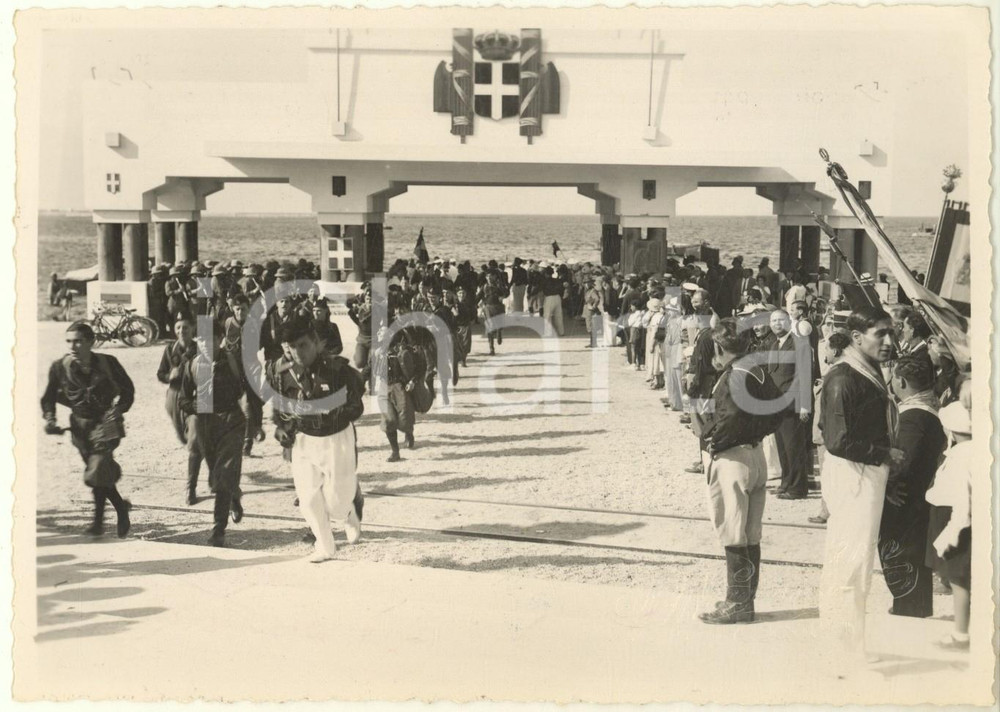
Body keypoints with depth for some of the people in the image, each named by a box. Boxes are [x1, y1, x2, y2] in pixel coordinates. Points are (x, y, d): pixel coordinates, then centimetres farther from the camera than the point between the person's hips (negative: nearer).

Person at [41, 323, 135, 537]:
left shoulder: (107, 363, -10)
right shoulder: (59, 367, -7)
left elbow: (127, 389, 3)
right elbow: (49, 397, 6)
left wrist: (118, 409, -11)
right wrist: (49, 417, -11)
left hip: (106, 423, -3)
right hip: (80, 425, 3)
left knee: (97, 471, -15)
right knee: (104, 472, 6)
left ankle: (99, 520, 4)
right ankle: (121, 508, 30)